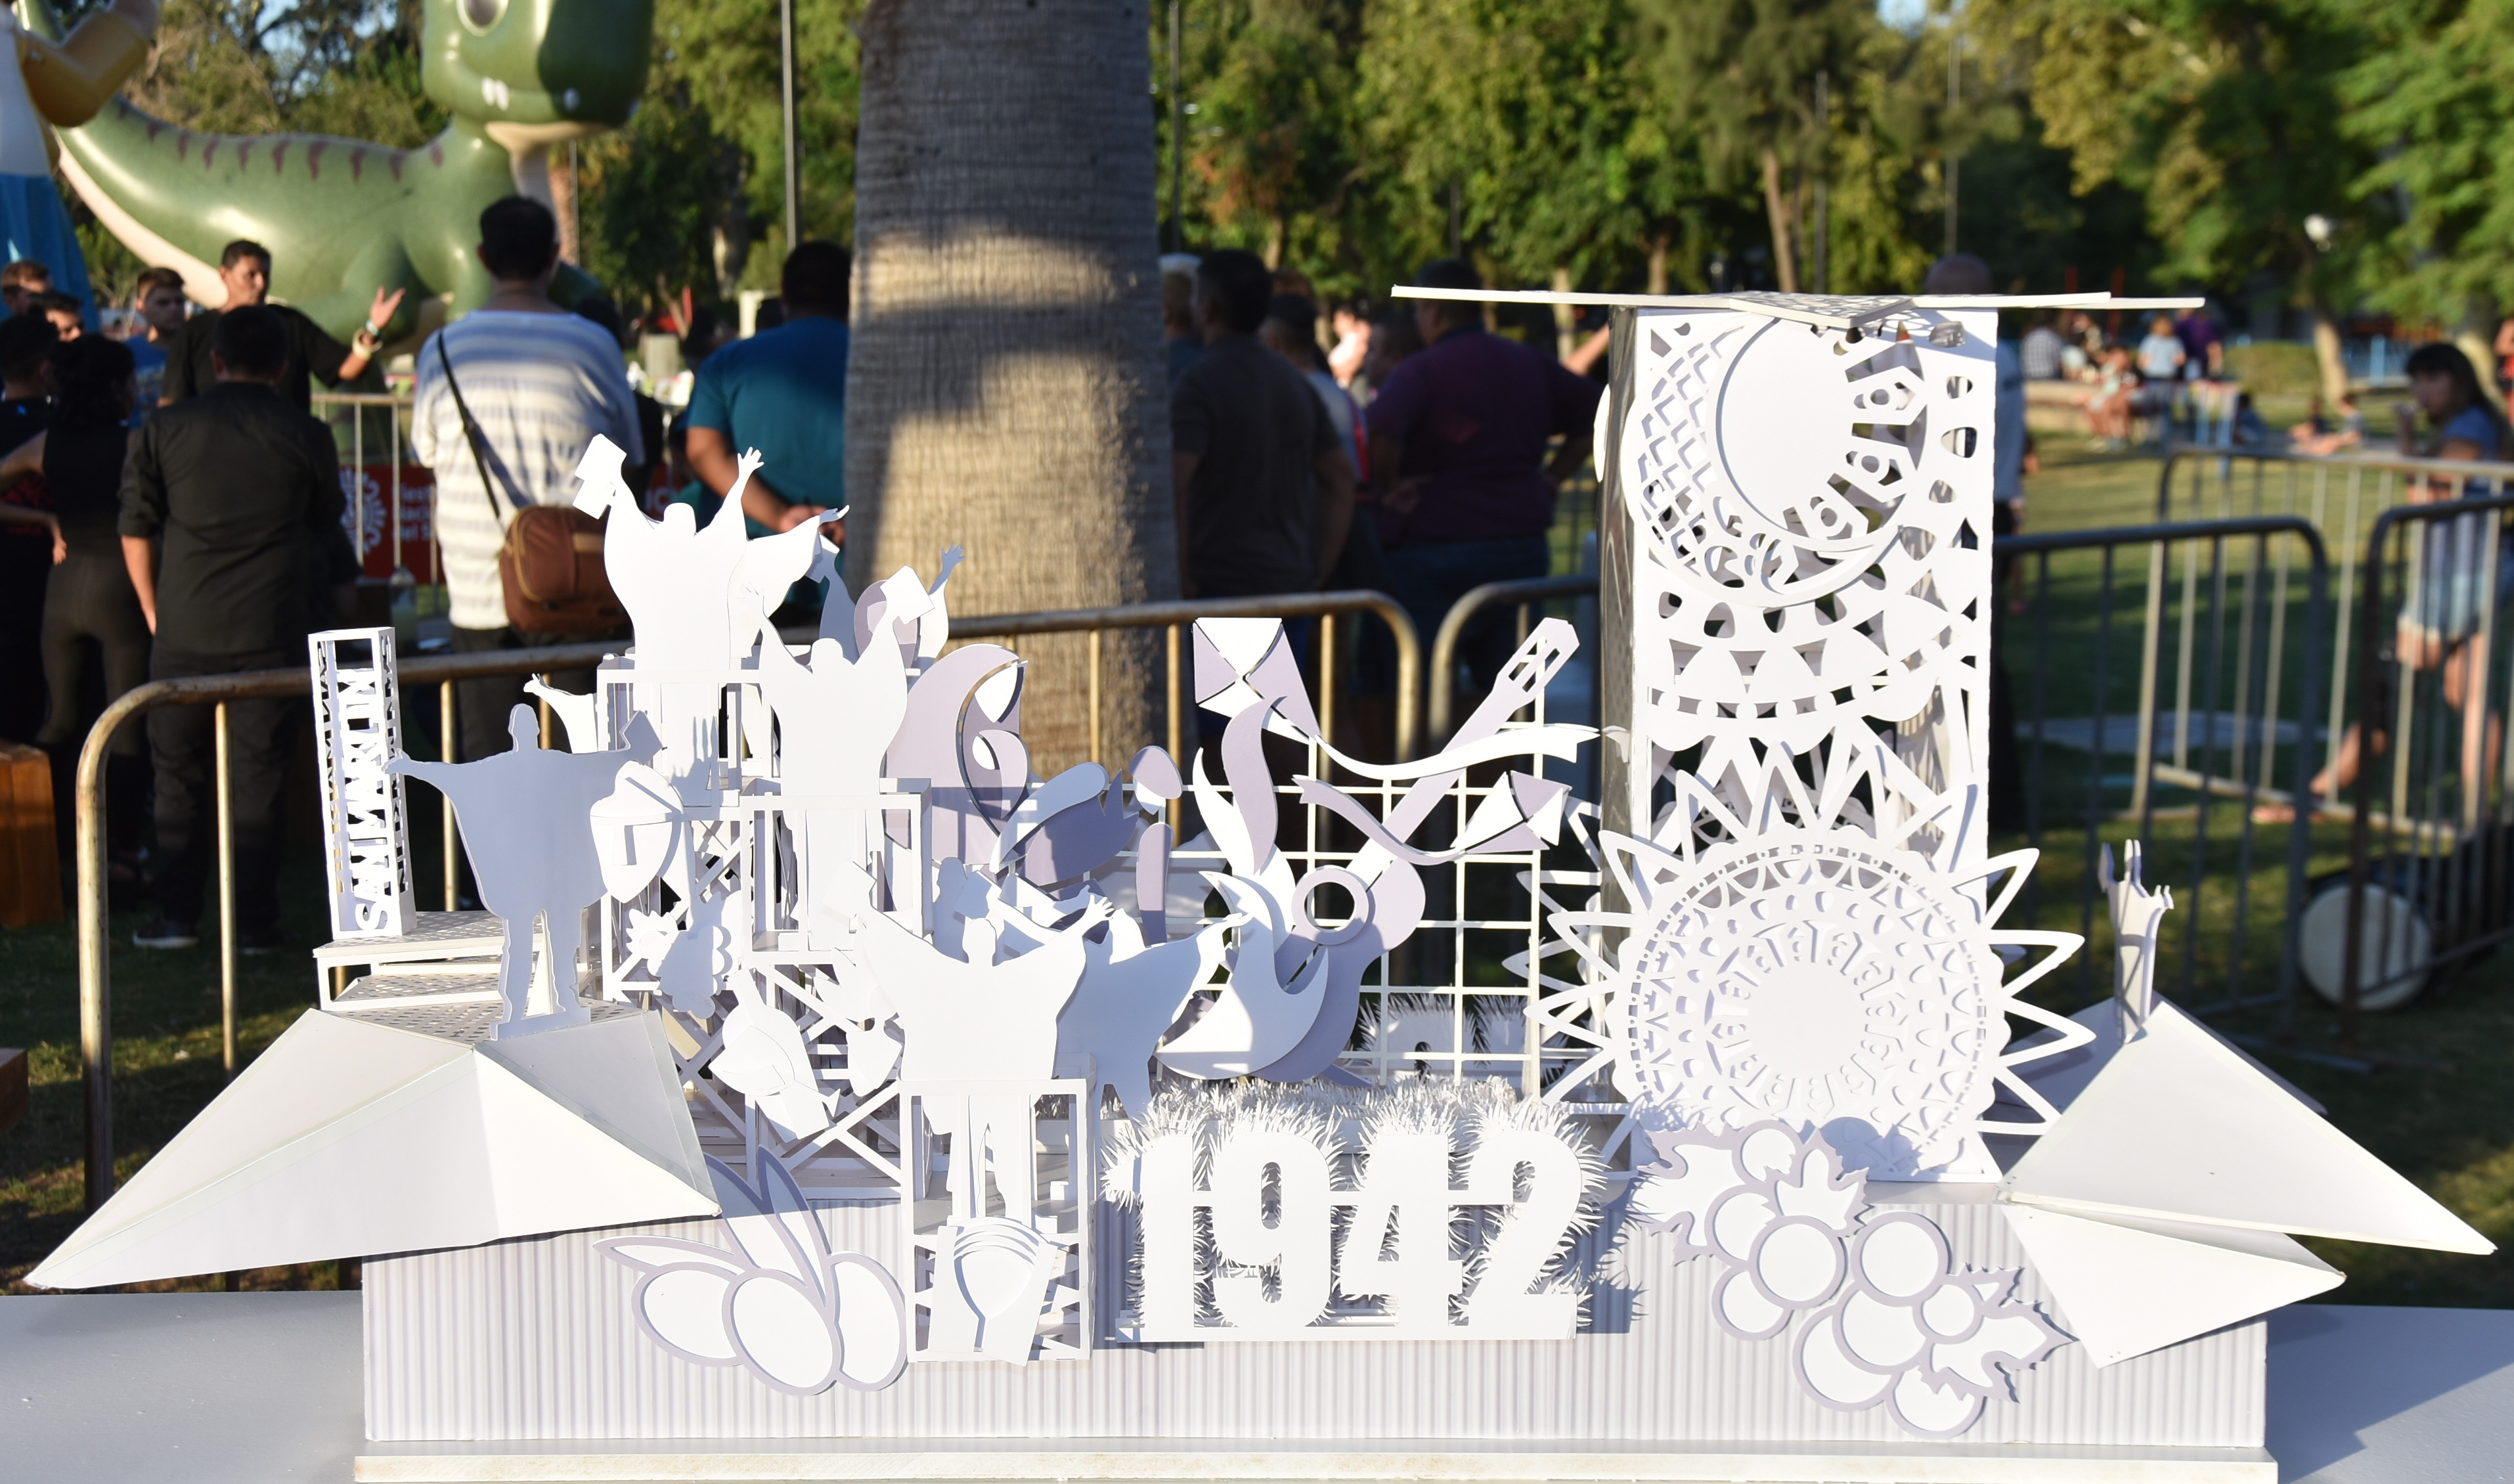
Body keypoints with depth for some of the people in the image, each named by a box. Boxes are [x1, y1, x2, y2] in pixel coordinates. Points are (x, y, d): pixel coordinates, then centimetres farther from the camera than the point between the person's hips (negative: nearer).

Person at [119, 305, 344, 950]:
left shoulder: (164, 430, 1)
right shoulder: (307, 437, -1)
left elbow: (135, 530, 4)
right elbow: (325, 527, 12)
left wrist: (154, 613, 14)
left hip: (184, 632, 1)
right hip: (271, 636, -1)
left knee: (179, 774, 13)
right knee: (257, 777, 5)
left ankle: (176, 914, 13)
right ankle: (254, 921, 7)